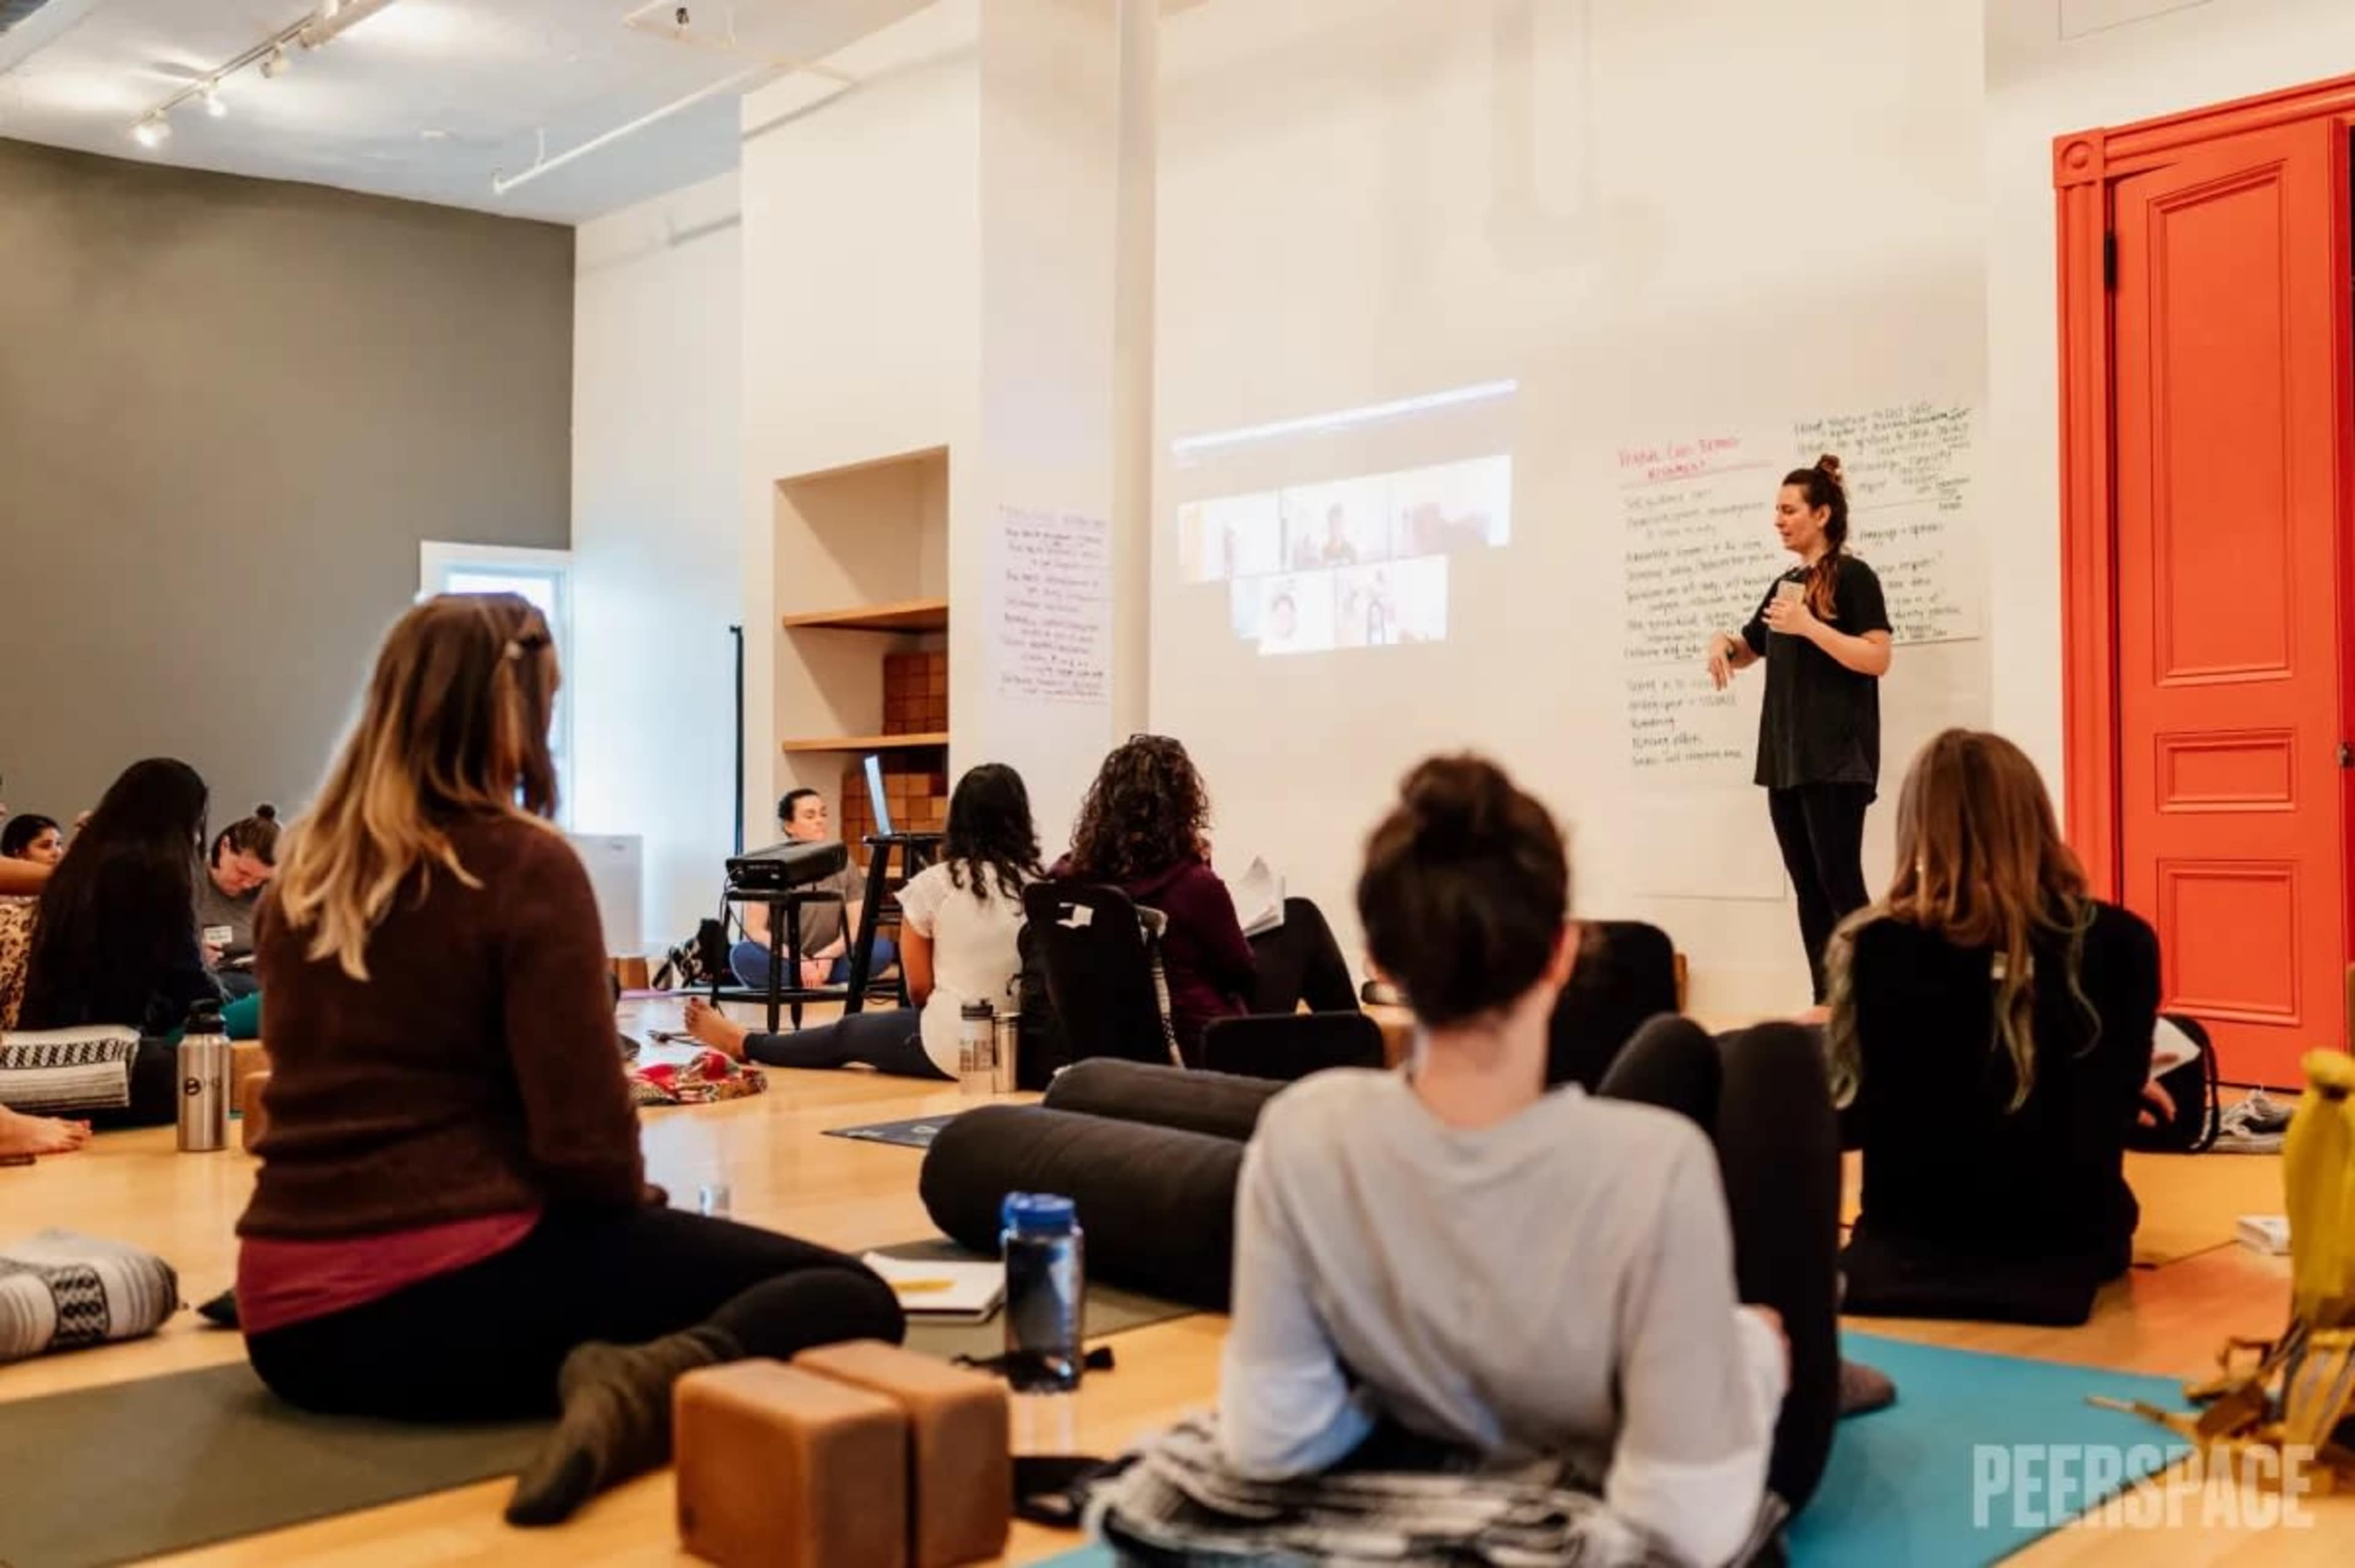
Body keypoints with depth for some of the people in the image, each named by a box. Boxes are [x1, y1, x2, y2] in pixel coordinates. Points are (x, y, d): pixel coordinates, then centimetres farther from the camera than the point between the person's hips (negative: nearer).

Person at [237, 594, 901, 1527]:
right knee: (850, 1297, -3)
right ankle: (643, 1392, -25)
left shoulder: (301, 875, 10)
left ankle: (594, 1374, 6)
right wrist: (638, 1204, 8)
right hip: (450, 1293, -8)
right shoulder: (525, 867, -11)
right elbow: (584, 1143, -15)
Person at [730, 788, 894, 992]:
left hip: (830, 963, 2)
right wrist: (797, 960, -24)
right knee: (742, 955, -34)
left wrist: (827, 956, -21)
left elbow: (858, 927, -1)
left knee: (883, 949, -25)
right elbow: (754, 929, -10)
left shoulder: (845, 865, 4)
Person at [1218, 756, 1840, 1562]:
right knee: (1773, 1055, 15)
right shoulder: (1652, 1163, -40)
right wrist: (1748, 1349, -15)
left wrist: (1406, 1374, -2)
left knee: (1682, 1047, 19)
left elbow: (1266, 1440, -21)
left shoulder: (1301, 1133, -30)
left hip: (1477, 1464, 3)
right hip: (1718, 1490, -3)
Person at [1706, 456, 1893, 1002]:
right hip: (1785, 755, 8)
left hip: (1836, 756, -8)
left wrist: (1810, 626, -21)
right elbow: (1749, 649, 28)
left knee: (1840, 885, -10)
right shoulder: (1784, 584, 17)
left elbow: (1878, 659, -15)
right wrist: (1722, 642, 6)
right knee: (1808, 889, 7)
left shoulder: (1852, 577, -5)